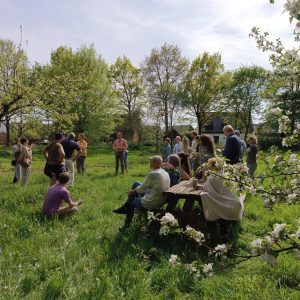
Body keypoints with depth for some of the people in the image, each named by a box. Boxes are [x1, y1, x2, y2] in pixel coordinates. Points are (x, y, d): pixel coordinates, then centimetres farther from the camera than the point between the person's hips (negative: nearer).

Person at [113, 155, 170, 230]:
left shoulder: (152, 174, -23)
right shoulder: (165, 173, 2)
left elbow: (142, 188, -12)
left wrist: (132, 191, 8)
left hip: (151, 204, -8)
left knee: (131, 202, 21)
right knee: (136, 184, 17)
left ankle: (127, 224, 41)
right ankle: (125, 207, 29)